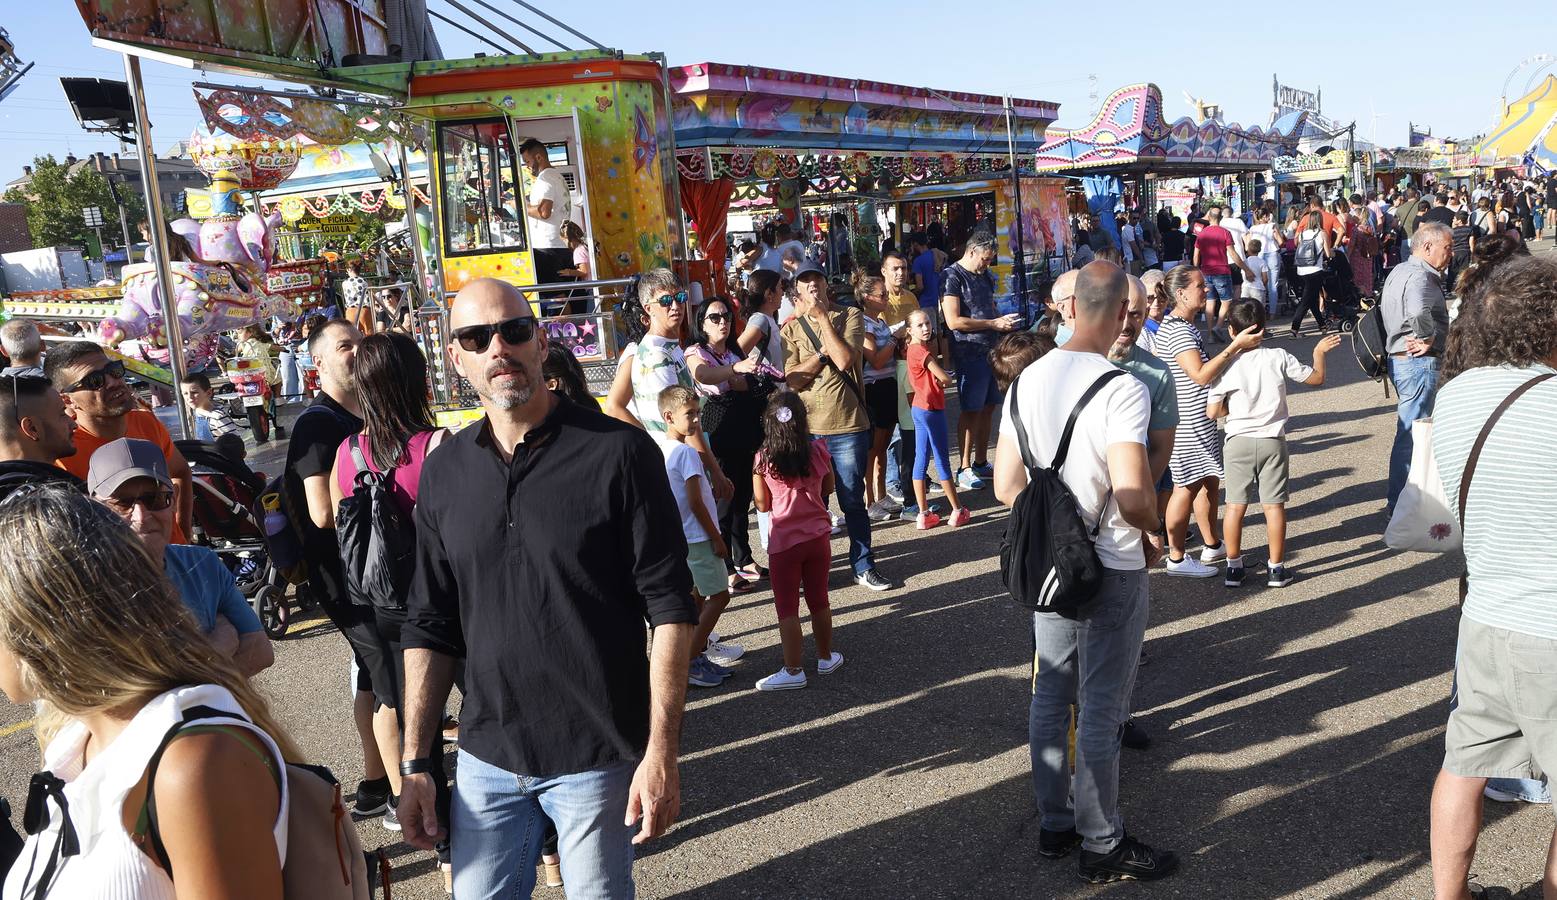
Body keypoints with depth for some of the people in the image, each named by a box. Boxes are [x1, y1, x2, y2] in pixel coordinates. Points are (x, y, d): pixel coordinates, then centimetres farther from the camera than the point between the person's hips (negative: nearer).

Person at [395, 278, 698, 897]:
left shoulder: (618, 452, -11)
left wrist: (661, 752, -15)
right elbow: (429, 626, 8)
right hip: (485, 759, 4)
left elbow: (669, 608, -11)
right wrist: (415, 763, 6)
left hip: (597, 755, -3)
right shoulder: (444, 473, 3)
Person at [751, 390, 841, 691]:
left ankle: (793, 671, 8)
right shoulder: (819, 450, -7)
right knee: (819, 601, 18)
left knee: (787, 608, 6)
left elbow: (762, 505, -5)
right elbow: (828, 488, 7)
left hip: (784, 541, -3)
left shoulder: (763, 459, -13)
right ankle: (826, 658, 31)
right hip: (818, 537, 3)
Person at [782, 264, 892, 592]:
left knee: (853, 501, 6)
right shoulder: (790, 329, 6)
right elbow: (791, 380, -6)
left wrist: (822, 317, -12)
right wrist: (824, 352, -14)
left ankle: (863, 567, 19)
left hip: (848, 425, -2)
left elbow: (844, 360, -16)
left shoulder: (849, 316, 1)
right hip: (807, 428, 2)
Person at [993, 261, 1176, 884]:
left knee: (1050, 695, 16)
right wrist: (1154, 527, -7)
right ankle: (1102, 845, 20)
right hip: (1111, 569, -6)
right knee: (1101, 709, 6)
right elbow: (1133, 498, -28)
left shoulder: (1028, 380, 0)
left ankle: (1054, 823, 32)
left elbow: (1005, 486, 2)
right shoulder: (1122, 388, -20)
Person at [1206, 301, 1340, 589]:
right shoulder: (1279, 358, -7)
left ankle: (1233, 567, 14)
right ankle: (1276, 568, 13)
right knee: (1274, 505, 6)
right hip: (1272, 441, 1)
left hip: (1238, 442, -1)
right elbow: (1316, 378, 6)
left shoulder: (1226, 365, -11)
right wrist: (1319, 352, 23)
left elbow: (1212, 412, -10)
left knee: (1236, 505, 7)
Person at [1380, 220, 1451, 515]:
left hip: (1398, 356, 11)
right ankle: (1400, 502, 5)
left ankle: (1398, 495, 33)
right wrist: (1428, 337, -21)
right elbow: (1418, 313, -39)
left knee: (1409, 429, 21)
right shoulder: (1420, 276, -19)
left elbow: (1384, 307, 25)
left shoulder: (1399, 271, 13)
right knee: (1411, 434, -2)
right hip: (1419, 361, -11)